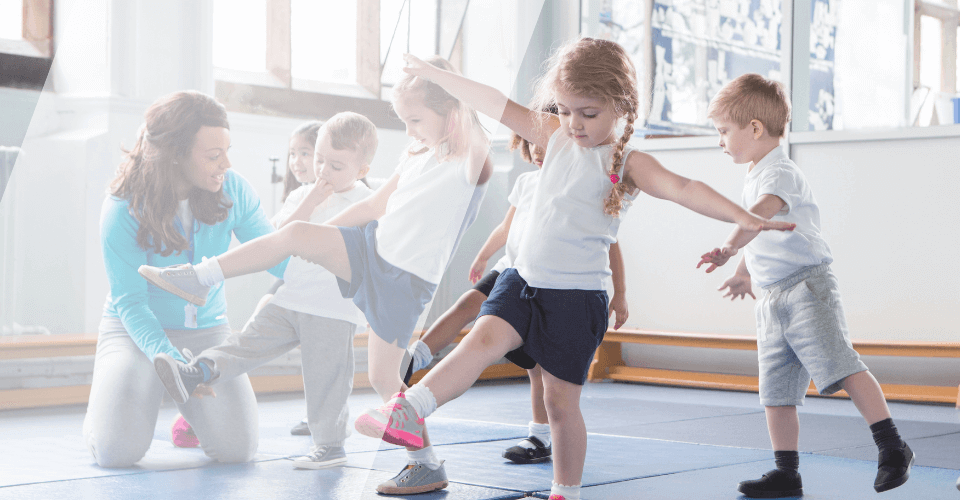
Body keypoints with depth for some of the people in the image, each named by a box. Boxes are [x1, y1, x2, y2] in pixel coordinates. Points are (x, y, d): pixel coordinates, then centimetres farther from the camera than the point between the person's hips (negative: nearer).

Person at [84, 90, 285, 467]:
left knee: (238, 448, -16)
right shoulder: (123, 212, -20)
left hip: (207, 329, 3)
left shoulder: (232, 190, -10)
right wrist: (164, 354, -37)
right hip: (136, 329, -2)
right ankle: (108, 403, 16)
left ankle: (189, 402, 19)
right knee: (117, 451, -22)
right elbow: (130, 301, -20)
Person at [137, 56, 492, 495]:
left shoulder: (469, 165, -12)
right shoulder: (417, 157, 10)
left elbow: (476, 140, -36)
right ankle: (198, 279, -4)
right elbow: (377, 205, 20)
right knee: (296, 233, -12)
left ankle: (427, 465, 10)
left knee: (382, 376, -5)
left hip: (406, 280, -6)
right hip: (373, 245, 6)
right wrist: (318, 233, 22)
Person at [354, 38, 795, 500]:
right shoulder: (556, 138, 8)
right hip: (524, 279, 5)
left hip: (576, 296, -4)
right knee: (483, 339, -19)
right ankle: (406, 414, -28)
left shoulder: (625, 163, -9)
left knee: (561, 401, 2)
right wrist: (431, 73, 17)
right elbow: (496, 105, 12)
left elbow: (682, 189, -23)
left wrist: (743, 218, -37)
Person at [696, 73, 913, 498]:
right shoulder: (754, 178, 19)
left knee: (840, 367, -18)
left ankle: (892, 447, -11)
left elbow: (762, 212, -34)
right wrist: (744, 272, 42)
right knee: (775, 391, 7)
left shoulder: (780, 172, -12)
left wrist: (729, 248, -46)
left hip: (807, 287, -9)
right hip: (772, 299, 9)